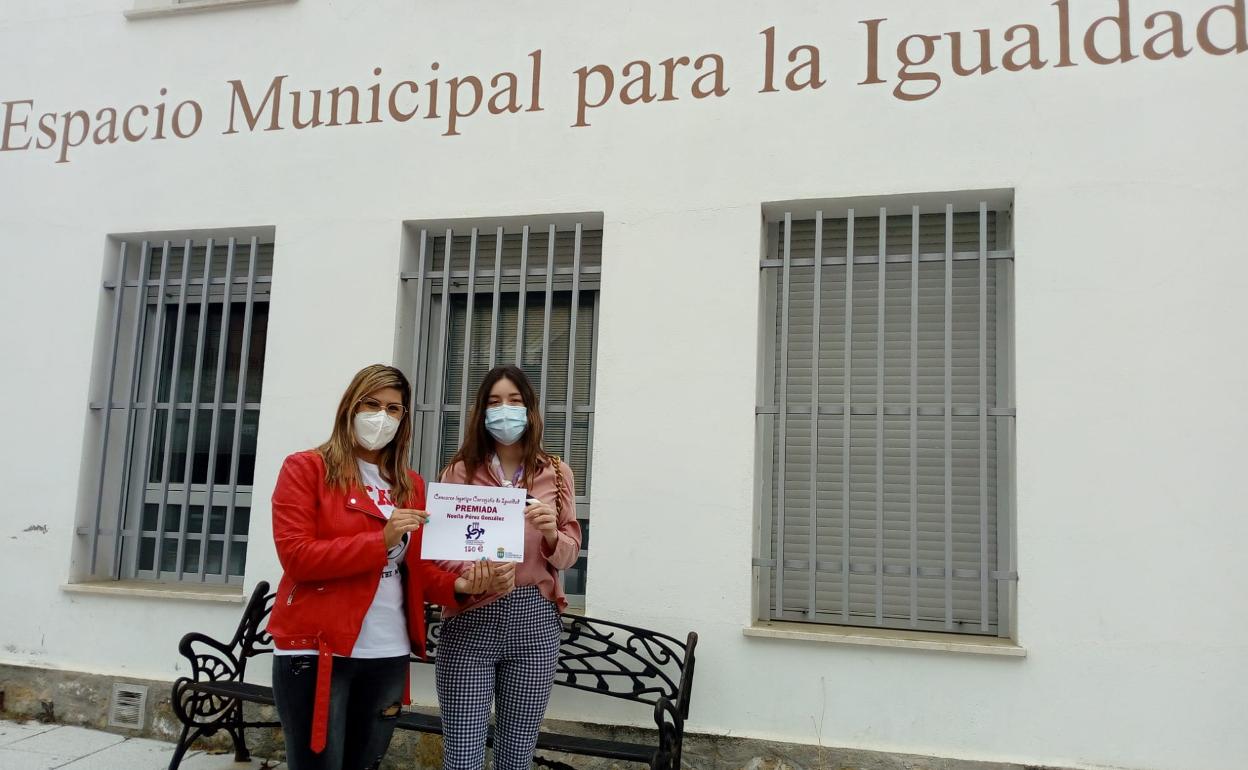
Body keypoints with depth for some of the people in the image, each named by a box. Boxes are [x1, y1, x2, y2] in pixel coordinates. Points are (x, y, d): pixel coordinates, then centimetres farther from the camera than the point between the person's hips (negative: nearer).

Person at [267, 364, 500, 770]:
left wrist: (457, 585, -10)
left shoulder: (411, 485, 11)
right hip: (316, 650, -5)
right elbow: (296, 555, -13)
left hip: (388, 654, 5)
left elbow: (416, 568, 11)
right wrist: (381, 540, -21)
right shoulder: (306, 468, -3)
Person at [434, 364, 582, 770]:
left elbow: (570, 552, 9)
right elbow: (439, 552, 0)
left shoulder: (557, 473, 8)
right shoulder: (459, 471, 3)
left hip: (535, 622, 2)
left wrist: (552, 535, -14)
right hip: (471, 622, -1)